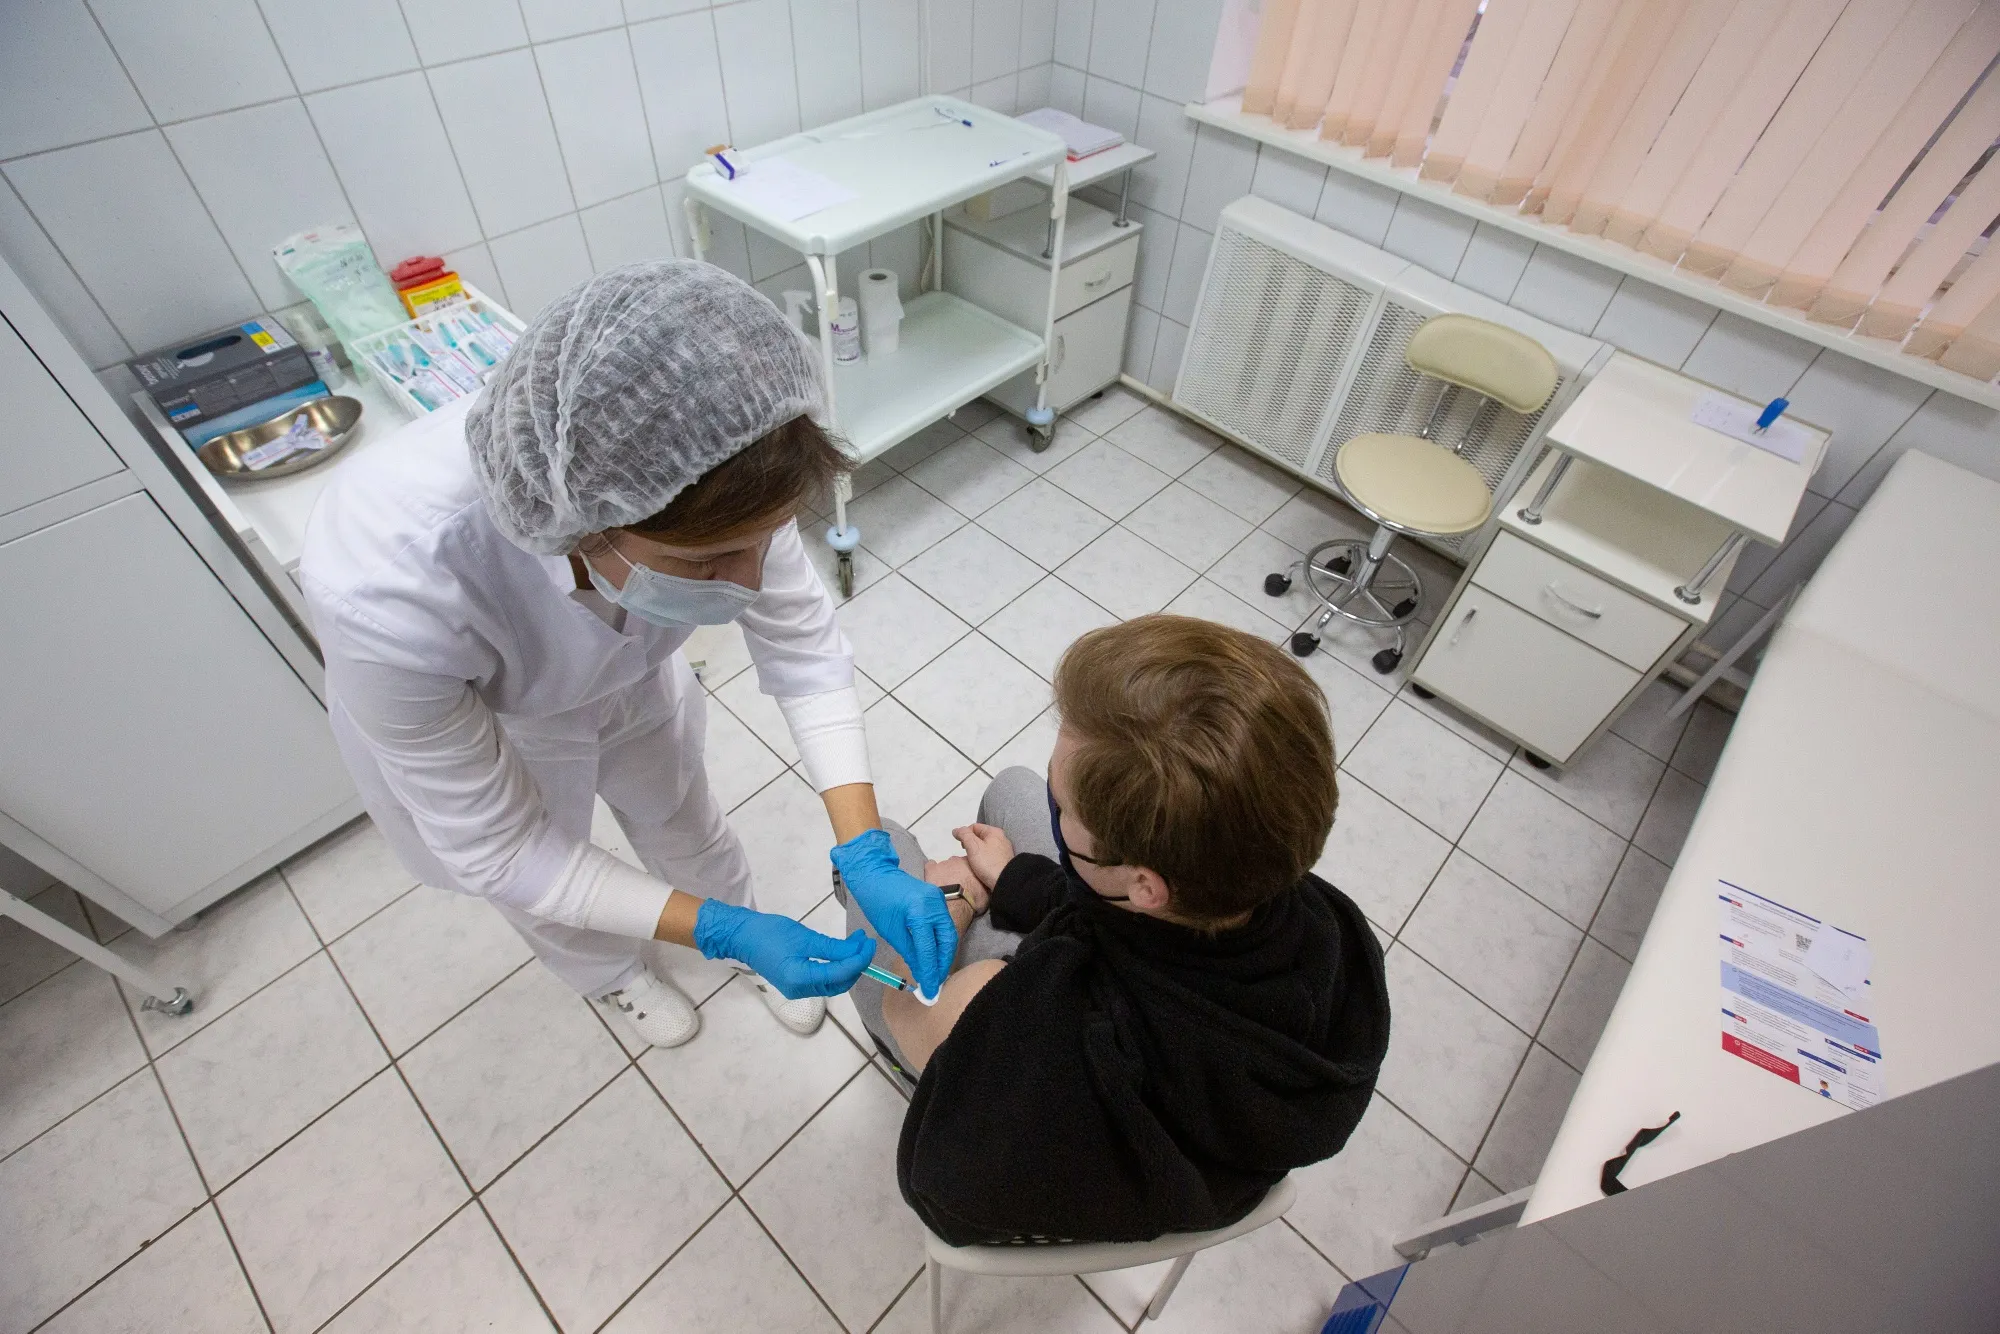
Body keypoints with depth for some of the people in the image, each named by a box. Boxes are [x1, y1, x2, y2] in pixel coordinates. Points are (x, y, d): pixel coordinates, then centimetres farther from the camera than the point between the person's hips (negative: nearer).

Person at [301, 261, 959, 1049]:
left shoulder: (704, 474, -37)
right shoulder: (382, 587, -44)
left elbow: (804, 649, -22)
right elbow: (499, 852, -29)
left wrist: (867, 854, -29)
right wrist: (716, 929, -31)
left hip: (628, 677, 2)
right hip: (458, 721, -1)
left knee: (684, 823, 27)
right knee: (545, 896, 26)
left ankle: (746, 938, 59)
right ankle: (611, 973, 61)